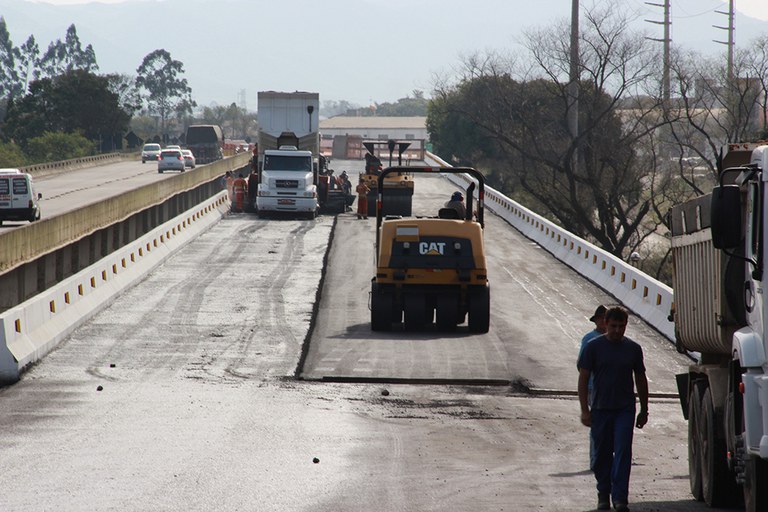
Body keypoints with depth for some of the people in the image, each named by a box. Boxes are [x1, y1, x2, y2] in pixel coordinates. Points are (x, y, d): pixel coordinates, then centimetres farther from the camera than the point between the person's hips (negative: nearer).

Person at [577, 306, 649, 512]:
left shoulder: (633, 349, 5)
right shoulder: (594, 347, -1)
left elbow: (641, 379, 14)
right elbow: (583, 378, -1)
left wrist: (644, 410, 15)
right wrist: (585, 409, -8)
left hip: (625, 409, 0)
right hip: (600, 409, 0)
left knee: (622, 452, -10)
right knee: (602, 453, 7)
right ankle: (603, 494, 20)